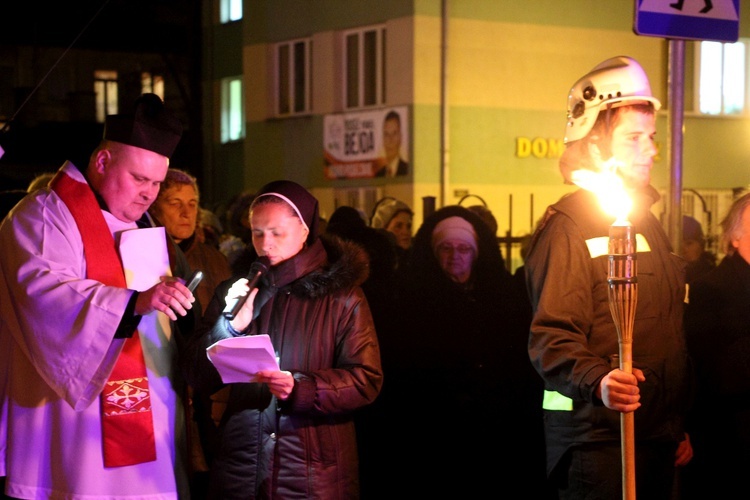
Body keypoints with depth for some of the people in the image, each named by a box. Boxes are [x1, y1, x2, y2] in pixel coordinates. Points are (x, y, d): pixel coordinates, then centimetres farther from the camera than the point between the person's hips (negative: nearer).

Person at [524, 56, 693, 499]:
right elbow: (552, 336, -20)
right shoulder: (569, 226, -10)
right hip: (598, 441, -8)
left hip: (658, 440, 8)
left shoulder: (646, 222, 18)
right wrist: (597, 381, -37)